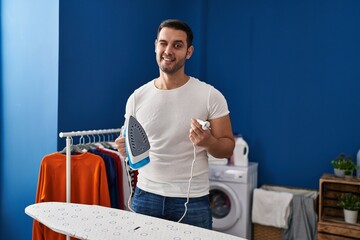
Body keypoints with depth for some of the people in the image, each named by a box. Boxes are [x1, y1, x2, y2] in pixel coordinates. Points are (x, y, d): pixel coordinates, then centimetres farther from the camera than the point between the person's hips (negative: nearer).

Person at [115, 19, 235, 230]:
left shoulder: (210, 96, -8)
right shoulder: (137, 97, 1)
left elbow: (228, 147, -3)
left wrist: (208, 142, -23)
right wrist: (125, 148, -12)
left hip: (192, 200, -2)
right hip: (146, 196, 3)